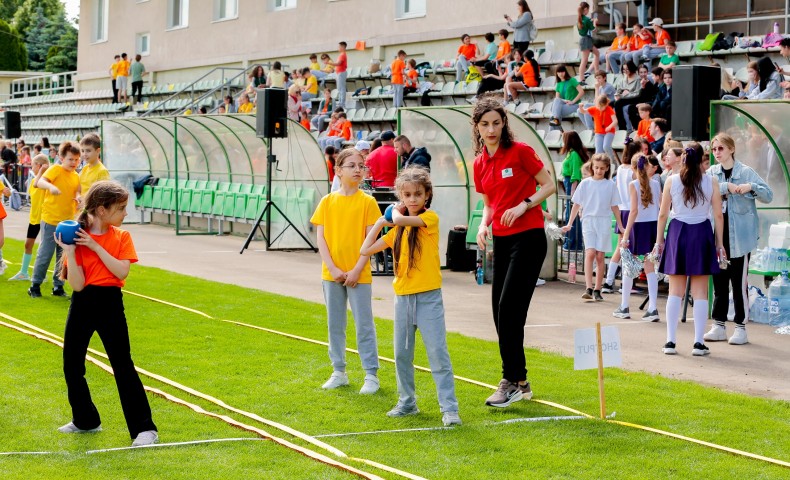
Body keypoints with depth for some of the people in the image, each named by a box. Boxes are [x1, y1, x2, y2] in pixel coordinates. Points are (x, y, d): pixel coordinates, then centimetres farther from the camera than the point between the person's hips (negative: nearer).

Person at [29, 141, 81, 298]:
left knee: (64, 255, 10)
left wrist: (79, 198, -5)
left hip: (68, 221, 6)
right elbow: (40, 181, -26)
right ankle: (35, 286, 11)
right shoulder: (55, 169, -10)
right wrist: (50, 186, -47)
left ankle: (58, 286, 20)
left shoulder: (76, 176, 8)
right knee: (45, 253, -1)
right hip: (50, 219, -6)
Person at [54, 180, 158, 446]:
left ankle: (144, 428, -3)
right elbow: (77, 284, -12)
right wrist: (69, 252, -21)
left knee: (123, 367, -4)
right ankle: (85, 420, 28)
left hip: (110, 304, -1)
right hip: (82, 304, 2)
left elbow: (122, 271, -17)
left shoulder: (122, 237, -1)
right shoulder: (78, 237, -6)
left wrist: (95, 246, -19)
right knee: (72, 366, 9)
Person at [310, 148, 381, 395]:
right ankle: (339, 372, 22)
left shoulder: (367, 202, -4)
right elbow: (321, 238, 0)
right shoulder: (327, 202, 3)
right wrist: (333, 269, -10)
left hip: (359, 274, -3)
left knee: (364, 325, 0)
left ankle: (371, 374, 7)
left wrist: (357, 270, -14)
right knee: (335, 324, 11)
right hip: (331, 274, 3)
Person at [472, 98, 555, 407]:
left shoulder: (520, 151, -7)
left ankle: (513, 381, -6)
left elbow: (549, 186, -4)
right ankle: (518, 381, 16)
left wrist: (524, 205, -17)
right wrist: (484, 225, 0)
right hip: (501, 240, 7)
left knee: (509, 309, -13)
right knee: (501, 310, 5)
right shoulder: (480, 164, 10)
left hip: (528, 237, -7)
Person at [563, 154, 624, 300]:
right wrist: (569, 224, 3)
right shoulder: (585, 183, 4)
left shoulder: (610, 185, 6)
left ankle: (597, 290, 9)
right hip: (588, 221, -1)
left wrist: (620, 226, 12)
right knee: (590, 253, -14)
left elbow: (614, 207, 11)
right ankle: (588, 288, -21)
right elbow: (577, 205, 7)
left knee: (600, 256, 2)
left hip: (604, 222, 1)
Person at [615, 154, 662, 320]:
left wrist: (626, 235, -13)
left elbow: (634, 210, -14)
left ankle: (624, 307, 15)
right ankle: (652, 308, -3)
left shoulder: (633, 184, -9)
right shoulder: (656, 183, 3)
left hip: (638, 227, -4)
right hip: (654, 225, 4)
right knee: (650, 268, 5)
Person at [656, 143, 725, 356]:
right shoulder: (711, 182, -2)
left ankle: (671, 341, 4)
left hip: (677, 233, 1)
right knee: (700, 292, 4)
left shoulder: (671, 181, -2)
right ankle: (699, 343, 2)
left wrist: (659, 240, 11)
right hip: (702, 234, -1)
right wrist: (720, 243, 8)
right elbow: (718, 215, 0)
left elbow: (663, 214, 1)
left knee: (675, 291, 6)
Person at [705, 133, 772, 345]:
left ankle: (741, 327, 4)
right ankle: (719, 326, 15)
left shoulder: (746, 172, -2)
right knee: (719, 280, 8)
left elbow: (769, 195, -5)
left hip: (740, 235, -4)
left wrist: (751, 187, -21)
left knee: (739, 282, -2)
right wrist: (726, 186, -21)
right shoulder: (711, 172, 9)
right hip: (718, 235, 4)